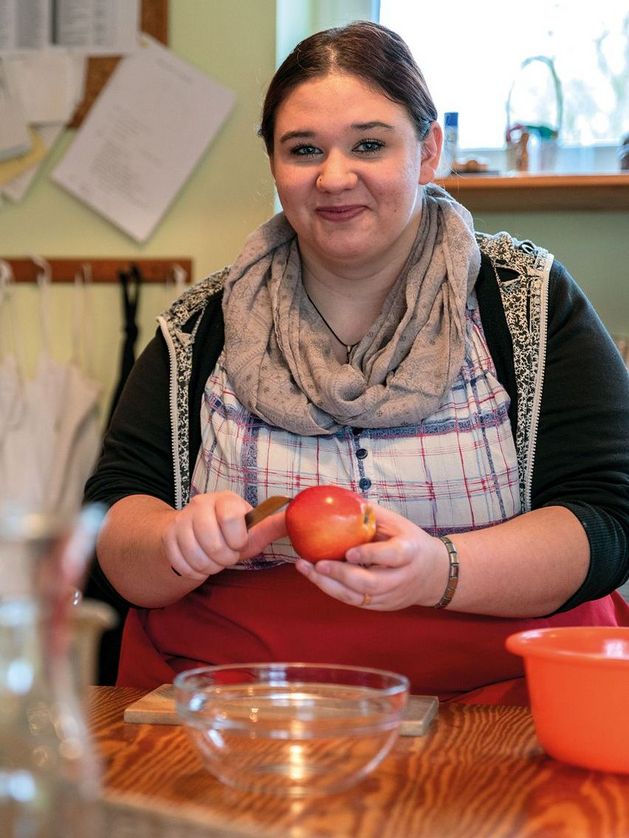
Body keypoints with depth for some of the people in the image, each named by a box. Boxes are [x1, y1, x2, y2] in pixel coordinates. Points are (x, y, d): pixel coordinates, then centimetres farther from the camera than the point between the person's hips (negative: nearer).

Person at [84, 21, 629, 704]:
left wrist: (438, 571, -23)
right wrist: (184, 544, -20)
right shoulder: (203, 327, 8)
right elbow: (112, 526, 4)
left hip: (494, 686, -2)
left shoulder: (530, 301, 3)